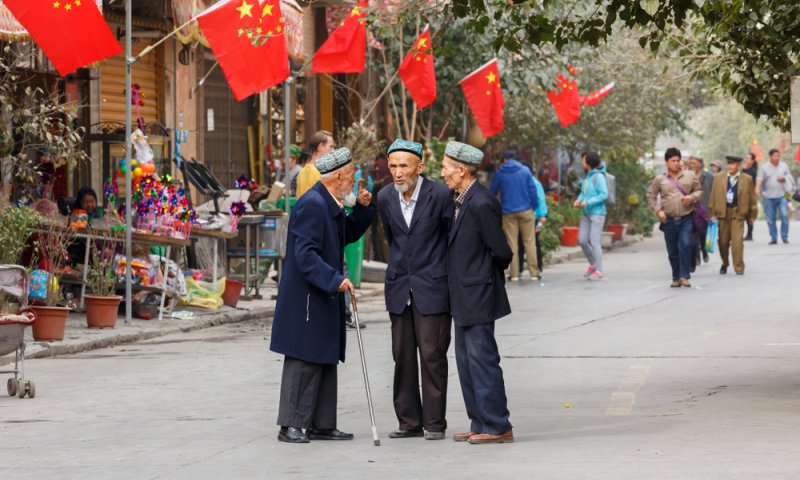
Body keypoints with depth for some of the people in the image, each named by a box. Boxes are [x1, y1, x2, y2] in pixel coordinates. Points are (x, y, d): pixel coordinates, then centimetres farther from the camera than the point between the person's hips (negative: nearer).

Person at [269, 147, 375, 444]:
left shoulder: (330, 205, 13)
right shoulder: (312, 205, -18)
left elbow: (348, 234, 26)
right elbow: (305, 255, -25)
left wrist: (362, 208, 11)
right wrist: (335, 280, -30)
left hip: (325, 297, 10)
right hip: (306, 298, -10)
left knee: (325, 361, 12)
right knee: (303, 361, -8)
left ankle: (321, 425, 17)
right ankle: (291, 426, -3)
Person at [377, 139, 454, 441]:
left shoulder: (439, 195, -10)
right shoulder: (385, 198, 4)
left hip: (432, 288, -5)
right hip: (399, 289, 5)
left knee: (432, 356, -4)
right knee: (403, 357, 6)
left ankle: (434, 423, 2)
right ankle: (409, 421, 13)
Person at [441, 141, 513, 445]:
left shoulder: (481, 204, -19)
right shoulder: (461, 200, 10)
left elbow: (502, 252, -17)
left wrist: (486, 269, 0)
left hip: (478, 296, -10)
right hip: (464, 297, 10)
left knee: (482, 361, -6)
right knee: (467, 362, 13)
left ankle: (497, 427, -1)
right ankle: (480, 424, 20)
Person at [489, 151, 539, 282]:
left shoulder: (499, 173, 2)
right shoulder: (525, 171, 1)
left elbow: (492, 192, 9)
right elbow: (532, 190, -3)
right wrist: (534, 206, 6)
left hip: (508, 212, 0)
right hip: (525, 210, 0)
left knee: (511, 243, 4)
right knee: (529, 241, 4)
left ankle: (514, 273, 2)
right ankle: (534, 272, 2)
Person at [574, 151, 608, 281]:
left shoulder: (599, 176, -13)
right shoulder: (586, 176, 10)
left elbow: (604, 195, -17)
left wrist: (587, 202, -19)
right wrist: (579, 199, -1)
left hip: (597, 213, -8)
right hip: (586, 214, 8)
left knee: (594, 241, -8)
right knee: (582, 240, 6)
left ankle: (598, 271, -1)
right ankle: (593, 264, 25)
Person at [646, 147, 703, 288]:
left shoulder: (690, 176, 6)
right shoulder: (659, 180, 5)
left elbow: (699, 190, 12)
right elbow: (651, 196, 10)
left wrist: (692, 197, -9)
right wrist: (658, 210, -2)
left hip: (686, 219, -1)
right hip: (669, 220, 1)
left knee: (685, 245, -18)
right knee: (672, 251, 6)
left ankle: (685, 276, -11)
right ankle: (676, 278, 18)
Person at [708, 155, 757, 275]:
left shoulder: (747, 179, 2)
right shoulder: (718, 178, 6)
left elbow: (752, 197, 6)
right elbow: (713, 196, 7)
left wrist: (752, 214, 7)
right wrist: (712, 213, 3)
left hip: (738, 213, -2)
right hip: (722, 212, 2)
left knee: (737, 240, -11)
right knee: (723, 241, 8)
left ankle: (739, 267, -4)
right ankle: (724, 265, 28)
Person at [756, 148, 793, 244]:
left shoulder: (784, 166, 9)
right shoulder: (764, 168, 4)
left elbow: (790, 178, 14)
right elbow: (760, 179, -3)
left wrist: (784, 178, -8)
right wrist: (757, 189, -20)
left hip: (782, 196, 0)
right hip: (769, 197, 0)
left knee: (785, 216, -10)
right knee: (771, 219, 2)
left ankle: (784, 236, -1)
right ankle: (773, 238, 9)